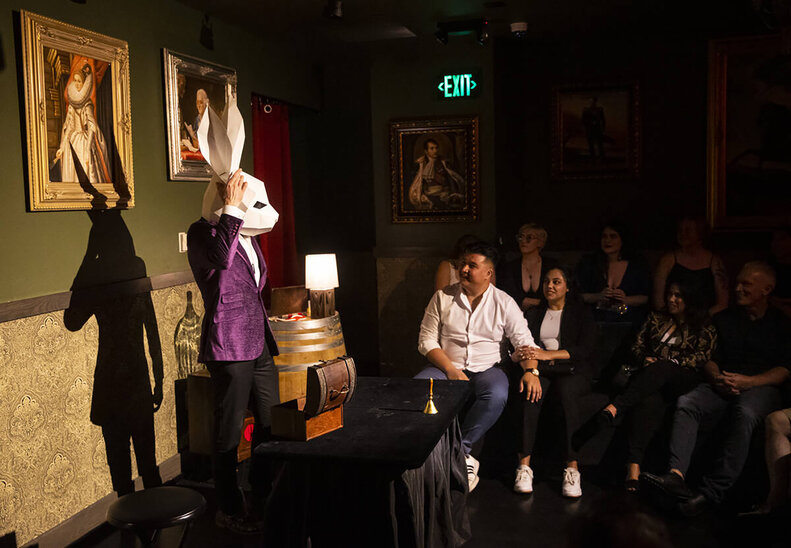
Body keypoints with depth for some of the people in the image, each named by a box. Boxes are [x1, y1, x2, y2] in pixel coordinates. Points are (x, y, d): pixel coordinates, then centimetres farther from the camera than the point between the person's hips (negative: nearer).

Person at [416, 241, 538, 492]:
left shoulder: (504, 303, 2)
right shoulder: (442, 297, 2)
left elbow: (524, 341, 4)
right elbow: (427, 340, 0)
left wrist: (531, 371, -16)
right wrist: (451, 370, -13)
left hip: (486, 368, 0)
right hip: (446, 367, 1)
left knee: (497, 396, -35)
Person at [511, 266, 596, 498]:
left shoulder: (581, 313, 11)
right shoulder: (534, 315, 20)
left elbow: (585, 350, -5)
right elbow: (523, 346, 7)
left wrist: (547, 354, -18)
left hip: (571, 371, -1)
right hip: (540, 371, 2)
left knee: (565, 391, -36)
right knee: (531, 391, -33)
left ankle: (572, 468, -39)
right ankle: (524, 466, -37)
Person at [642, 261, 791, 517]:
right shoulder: (724, 319, 23)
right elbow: (709, 359, 17)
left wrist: (748, 381, -16)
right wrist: (716, 378, -7)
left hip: (761, 388, -3)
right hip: (723, 387, 4)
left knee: (744, 413, -38)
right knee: (686, 404, -28)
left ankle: (712, 491, -41)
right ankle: (676, 476, -44)